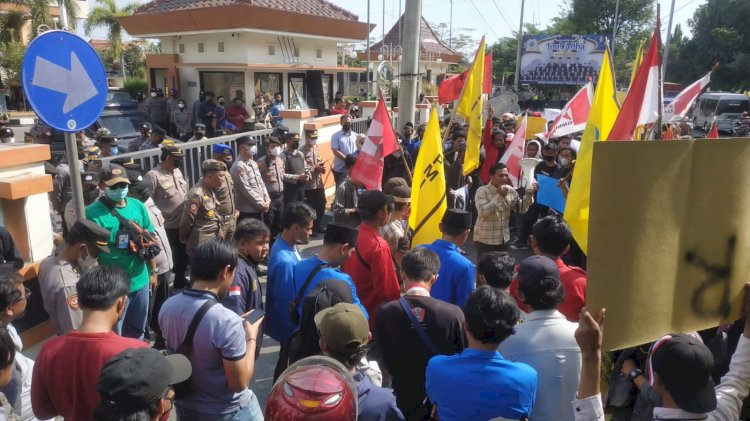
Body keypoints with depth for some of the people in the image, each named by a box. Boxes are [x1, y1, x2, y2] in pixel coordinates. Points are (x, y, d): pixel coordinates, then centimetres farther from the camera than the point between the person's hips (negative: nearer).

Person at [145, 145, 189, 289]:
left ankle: (180, 279, 37)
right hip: (169, 225, -7)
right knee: (174, 256, 3)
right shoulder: (152, 176, -15)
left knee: (183, 254, 19)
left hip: (184, 223, 7)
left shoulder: (177, 171, 9)